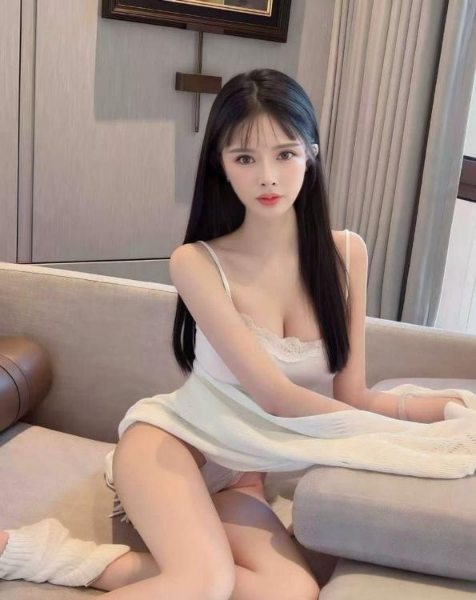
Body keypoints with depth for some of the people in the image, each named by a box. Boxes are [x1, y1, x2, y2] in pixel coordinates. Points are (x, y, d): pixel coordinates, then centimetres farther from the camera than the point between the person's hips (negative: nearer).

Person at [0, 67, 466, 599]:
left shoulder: (346, 254, -3)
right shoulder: (197, 262, -16)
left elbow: (350, 399, -1)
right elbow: (273, 394, -20)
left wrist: (446, 408, -15)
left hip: (239, 477, 5)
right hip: (171, 441, -5)